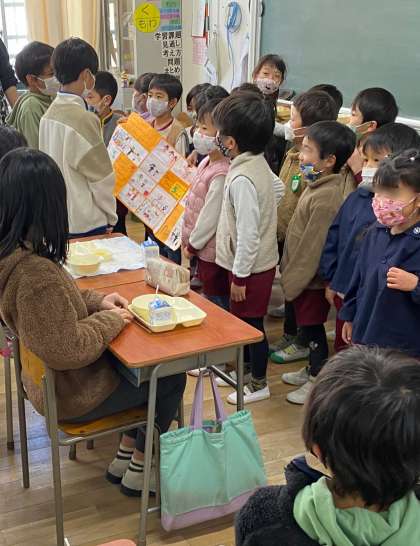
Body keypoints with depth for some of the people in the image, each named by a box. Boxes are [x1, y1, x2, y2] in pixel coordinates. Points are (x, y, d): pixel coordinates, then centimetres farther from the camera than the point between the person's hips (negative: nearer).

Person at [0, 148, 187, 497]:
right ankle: (138, 469, 25)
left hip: (46, 378, 9)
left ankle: (125, 455, 31)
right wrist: (110, 320, -17)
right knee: (171, 377, 10)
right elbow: (67, 350, -33)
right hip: (71, 394, -9)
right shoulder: (36, 272, -37)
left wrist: (96, 301, -1)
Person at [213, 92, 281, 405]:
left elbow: (248, 233, -27)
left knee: (251, 322, 6)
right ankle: (244, 369, 40)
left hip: (251, 266, -9)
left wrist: (240, 277, -18)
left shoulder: (243, 179, -27)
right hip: (261, 260, 9)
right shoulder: (258, 163, 2)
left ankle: (259, 384, 23)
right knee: (241, 319, 23)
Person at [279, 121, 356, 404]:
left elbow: (312, 248, -25)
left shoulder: (325, 198, -28)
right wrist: (289, 271, 15)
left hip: (311, 279, -9)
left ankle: (318, 382, 23)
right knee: (308, 326, 22)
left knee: (312, 328, 7)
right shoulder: (319, 185, 2)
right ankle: (313, 370, 40)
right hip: (304, 275, 9)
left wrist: (293, 282, -17)